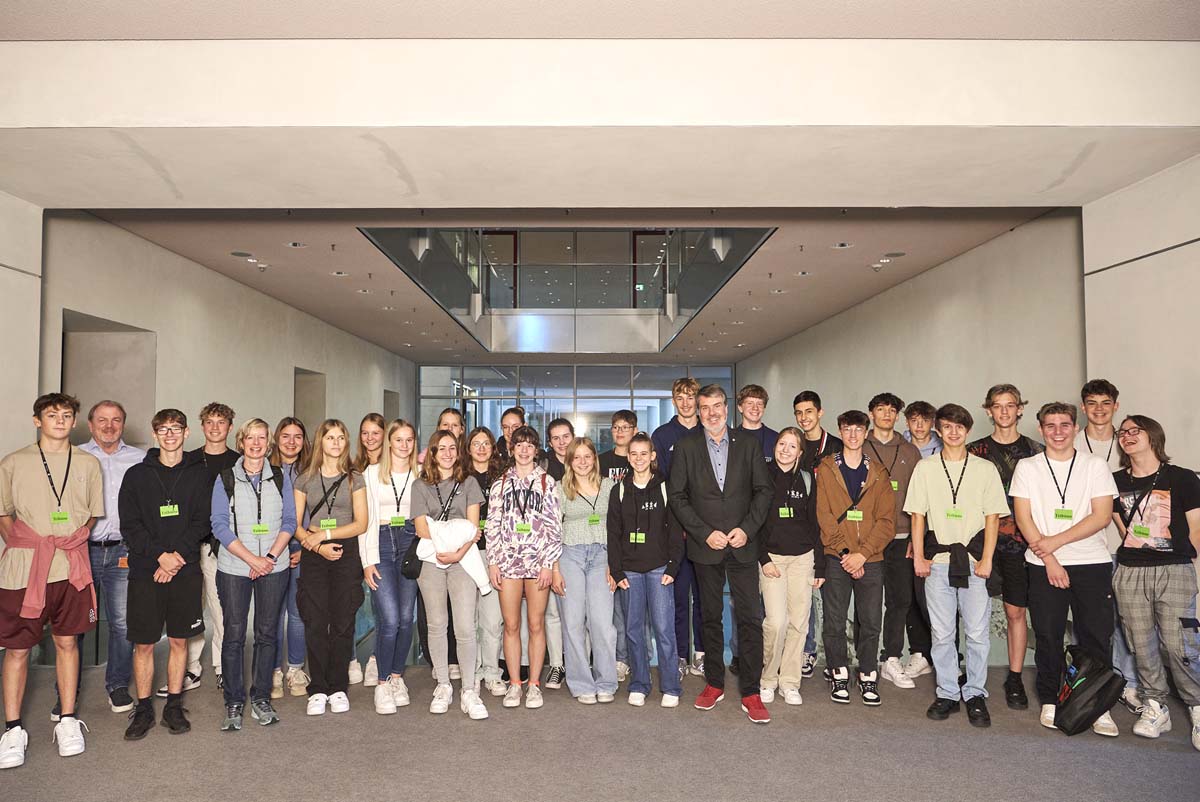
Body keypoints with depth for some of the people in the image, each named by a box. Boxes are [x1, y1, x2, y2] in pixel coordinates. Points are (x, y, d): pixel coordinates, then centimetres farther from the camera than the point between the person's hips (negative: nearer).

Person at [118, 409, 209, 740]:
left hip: (186, 570, 0)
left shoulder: (199, 474, 5)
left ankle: (174, 706, 20)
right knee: (143, 643, 4)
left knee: (179, 640, 8)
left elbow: (202, 522, -1)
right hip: (145, 570, 0)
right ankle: (144, 709, 18)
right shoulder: (137, 475, 5)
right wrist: (160, 555, -14)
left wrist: (177, 556, -13)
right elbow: (129, 525, -2)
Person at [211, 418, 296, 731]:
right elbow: (220, 525, -4)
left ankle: (261, 699, 17)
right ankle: (234, 703, 12)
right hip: (234, 567, -1)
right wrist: (252, 559, -13)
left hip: (274, 567, 2)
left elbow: (289, 521, 4)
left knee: (267, 632, 6)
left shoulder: (281, 477, 7)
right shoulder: (225, 479, 2)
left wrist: (270, 557, -9)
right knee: (234, 634, 1)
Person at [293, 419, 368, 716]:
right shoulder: (305, 479, 9)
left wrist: (325, 533, -11)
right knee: (315, 623, -2)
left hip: (346, 554, 0)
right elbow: (295, 524, 4)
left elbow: (361, 523, -1)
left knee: (342, 623, 0)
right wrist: (318, 545, -11)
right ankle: (318, 690, 7)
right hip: (313, 557, 0)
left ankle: (338, 687, 10)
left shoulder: (354, 479, 7)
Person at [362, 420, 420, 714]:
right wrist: (368, 560, -6)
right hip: (381, 544, -2)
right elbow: (366, 519, 0)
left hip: (410, 544, 3)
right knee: (390, 619, -11)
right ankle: (383, 684, 3)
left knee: (406, 618, 3)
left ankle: (397, 677, 20)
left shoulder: (420, 474, 10)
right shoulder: (373, 472, 4)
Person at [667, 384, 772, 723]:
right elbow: (676, 496, -1)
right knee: (711, 617, 11)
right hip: (705, 545, 0)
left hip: (743, 544, 0)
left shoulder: (748, 445, 5)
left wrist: (747, 529, -9)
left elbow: (763, 490, 4)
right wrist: (705, 533, -9)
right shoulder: (685, 447, 3)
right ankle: (714, 684, 25)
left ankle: (750, 693, 6)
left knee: (750, 618, -3)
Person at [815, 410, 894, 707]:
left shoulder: (878, 473, 9)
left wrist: (863, 553, -10)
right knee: (834, 622, 3)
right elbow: (823, 516, -3)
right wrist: (845, 553, -11)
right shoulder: (825, 470, 4)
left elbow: (887, 520, 1)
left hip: (871, 559, 1)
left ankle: (868, 677, 20)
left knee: (871, 623, 5)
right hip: (836, 559, -1)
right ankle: (839, 676, 18)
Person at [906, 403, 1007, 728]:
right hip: (937, 559, 1)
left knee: (977, 632, 0)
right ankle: (947, 693, 17)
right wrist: (918, 556, 1)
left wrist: (986, 559, -5)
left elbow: (993, 517, 4)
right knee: (942, 633, 5)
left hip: (974, 559, -1)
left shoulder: (985, 469, 6)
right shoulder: (925, 468, 8)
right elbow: (917, 514, 8)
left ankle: (975, 695, 15)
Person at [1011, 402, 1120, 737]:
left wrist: (1055, 541, -11)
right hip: (1044, 565, 0)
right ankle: (1050, 701, 17)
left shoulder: (1095, 465, 5)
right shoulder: (1027, 467, 6)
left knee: (1096, 637, 0)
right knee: (1048, 636, 4)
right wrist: (1049, 559, -8)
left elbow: (1102, 515, -3)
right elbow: (1023, 517, 1)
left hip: (1092, 562, 0)